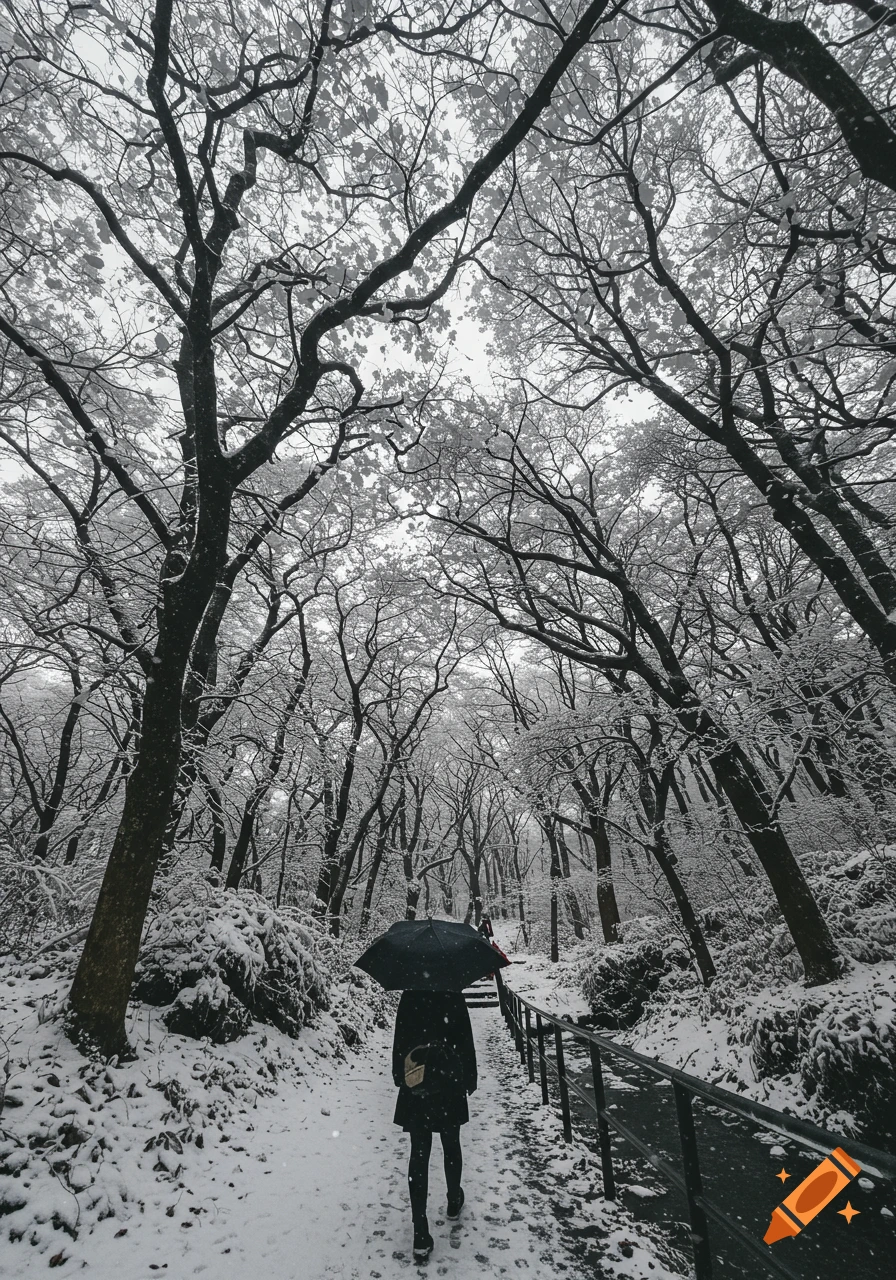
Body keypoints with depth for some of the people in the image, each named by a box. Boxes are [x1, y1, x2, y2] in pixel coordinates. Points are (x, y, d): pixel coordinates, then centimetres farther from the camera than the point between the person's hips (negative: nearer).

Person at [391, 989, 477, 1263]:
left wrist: (400, 1076, 11)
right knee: (451, 1146, 23)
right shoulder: (454, 998, -14)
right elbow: (466, 1043, -8)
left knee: (419, 1154, 8)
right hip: (449, 1085, 0)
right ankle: (454, 1200, 45)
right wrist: (470, 1079, 5)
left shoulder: (408, 999, -9)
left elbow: (400, 1042, -2)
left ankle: (421, 1235, 6)